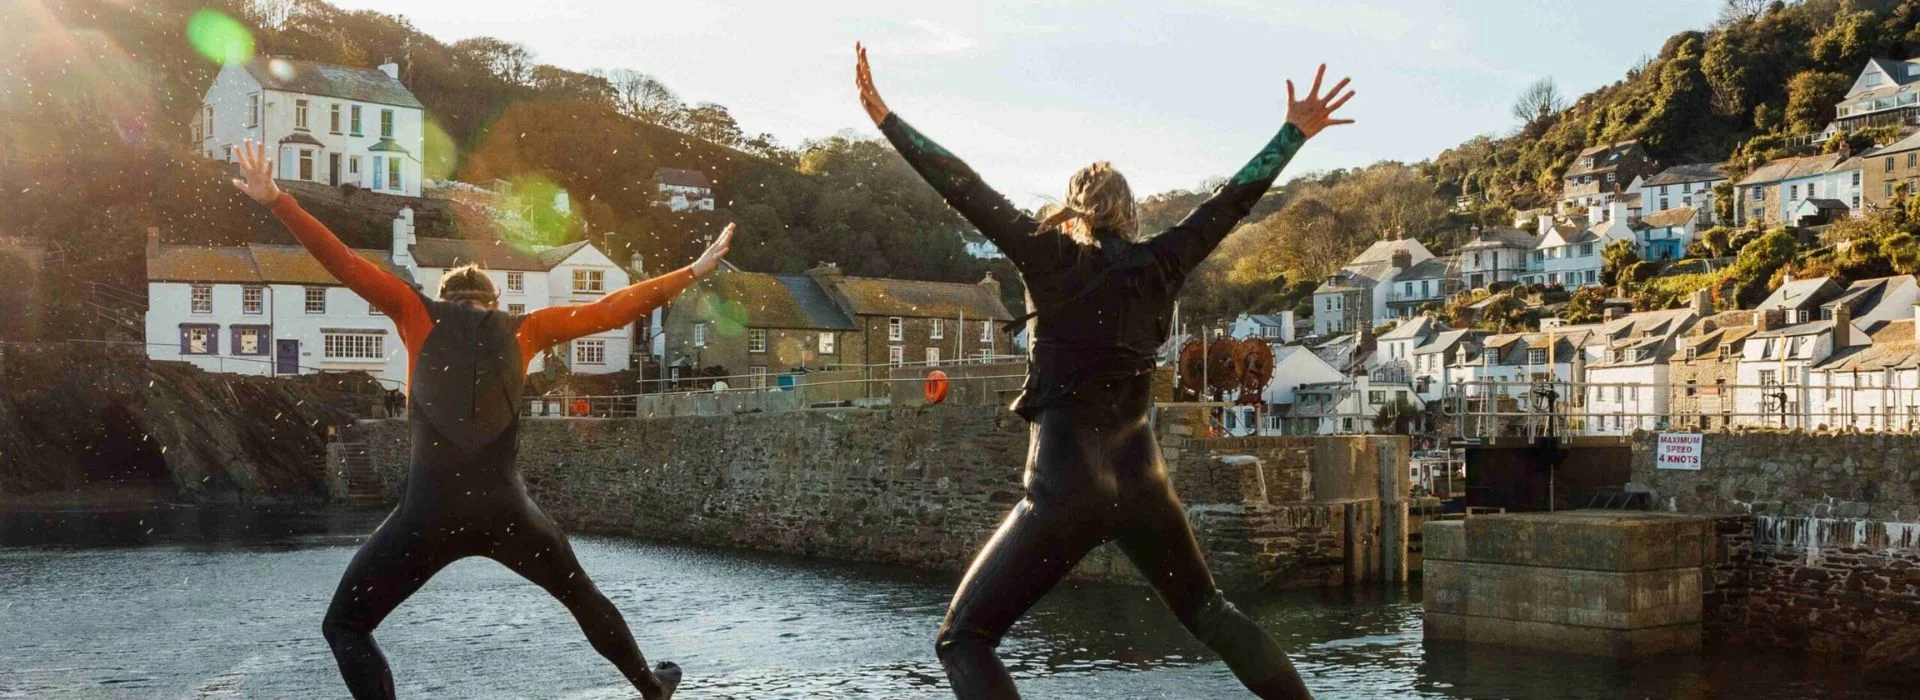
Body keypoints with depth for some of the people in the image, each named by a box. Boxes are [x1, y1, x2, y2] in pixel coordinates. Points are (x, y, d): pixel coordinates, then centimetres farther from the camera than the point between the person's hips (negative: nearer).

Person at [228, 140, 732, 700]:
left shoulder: (421, 316, 9)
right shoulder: (523, 330, 11)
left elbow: (346, 264, 3)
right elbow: (610, 310, 12)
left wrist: (274, 200, 5)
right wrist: (694, 271, 18)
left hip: (429, 514, -2)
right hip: (505, 511, 3)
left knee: (344, 624, 11)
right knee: (581, 594, 28)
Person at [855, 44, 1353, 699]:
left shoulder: (1051, 258, -5)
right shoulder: (1157, 264, 4)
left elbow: (964, 189, -7)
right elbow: (1231, 199, 12)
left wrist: (883, 115, -3)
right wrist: (1295, 130, 22)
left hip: (1065, 485, -5)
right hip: (1142, 480, 5)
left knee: (962, 639, 2)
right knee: (1205, 608, 29)